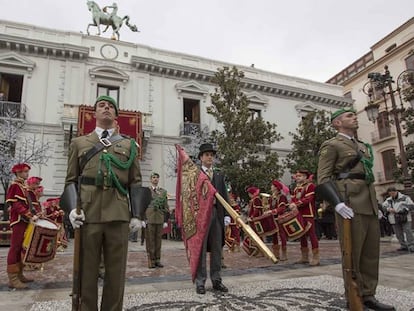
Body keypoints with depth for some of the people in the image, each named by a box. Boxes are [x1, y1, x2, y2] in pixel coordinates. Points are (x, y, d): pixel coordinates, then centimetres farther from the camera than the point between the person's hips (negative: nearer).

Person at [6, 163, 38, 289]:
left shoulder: (24, 186, 18)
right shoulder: (14, 185, -9)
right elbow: (16, 204, -18)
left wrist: (34, 214, 12)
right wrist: (30, 216, -23)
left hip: (24, 221, 9)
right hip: (18, 221, -9)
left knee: (22, 248, 12)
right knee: (15, 248, -6)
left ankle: (19, 275, 20)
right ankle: (13, 279, -3)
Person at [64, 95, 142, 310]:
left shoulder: (129, 145, 15)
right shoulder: (79, 143, 16)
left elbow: (135, 183, 10)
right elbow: (71, 180, 10)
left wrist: (136, 214, 2)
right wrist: (72, 209, -6)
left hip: (119, 215, 1)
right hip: (88, 213, 0)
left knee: (116, 270, 6)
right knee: (87, 270, 7)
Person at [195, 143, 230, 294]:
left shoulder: (219, 176, 16)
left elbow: (224, 196, 12)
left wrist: (226, 214, 3)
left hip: (217, 213, 5)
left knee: (216, 248, 10)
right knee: (200, 249, 1)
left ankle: (216, 280, 20)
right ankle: (200, 282, 11)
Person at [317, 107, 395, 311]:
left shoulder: (363, 146, 24)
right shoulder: (331, 145, -1)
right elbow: (323, 178, -9)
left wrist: (376, 204, 20)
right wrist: (337, 203, -21)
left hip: (369, 205, 8)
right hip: (350, 205, -8)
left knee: (371, 252, 10)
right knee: (352, 253, -2)